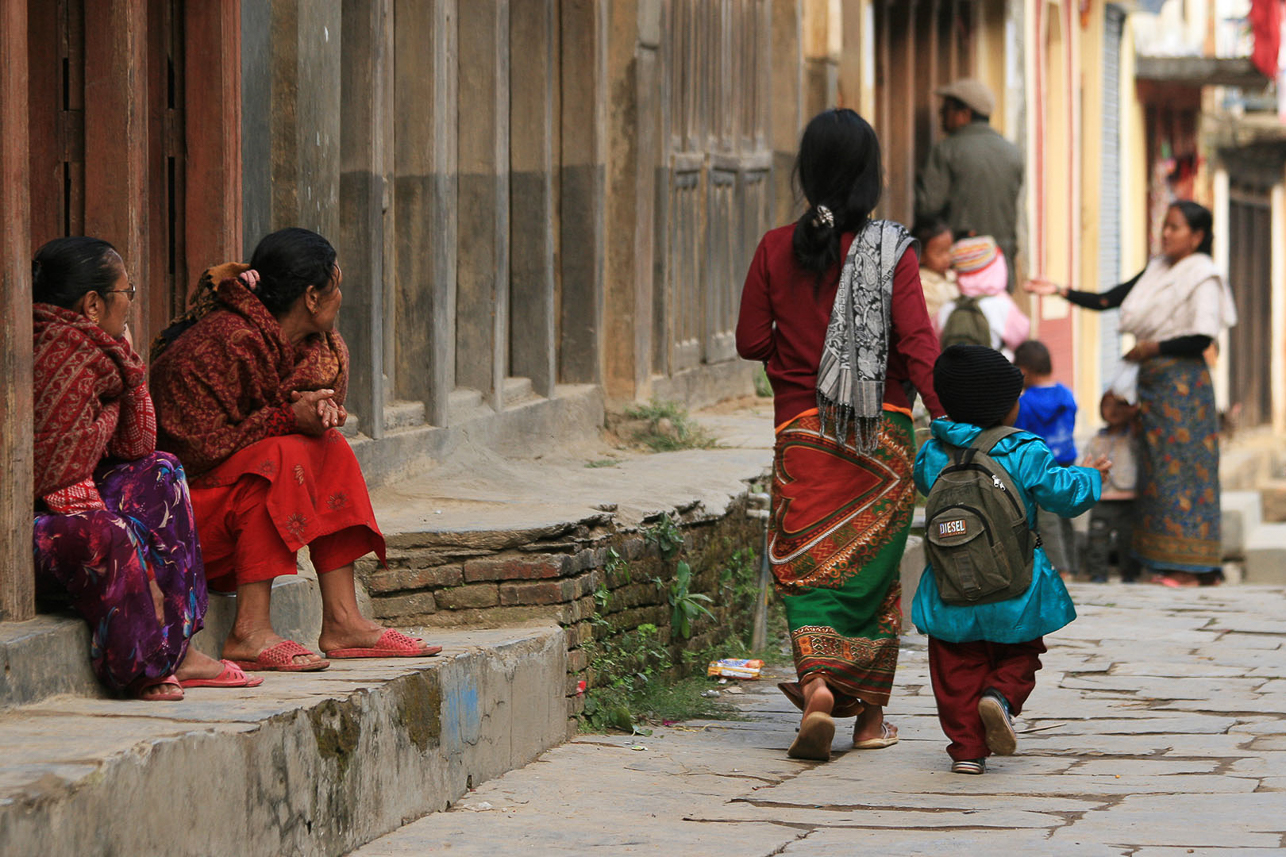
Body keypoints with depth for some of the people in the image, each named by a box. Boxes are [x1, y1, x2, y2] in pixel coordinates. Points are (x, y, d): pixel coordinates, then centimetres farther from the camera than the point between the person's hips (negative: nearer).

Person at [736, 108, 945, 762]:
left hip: (803, 431, 1)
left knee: (808, 565, 4)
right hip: (882, 434, -1)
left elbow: (751, 341, 3)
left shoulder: (776, 250, -1)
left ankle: (817, 683, -21)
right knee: (873, 567, 11)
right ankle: (870, 714, 16)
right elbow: (918, 342, -14)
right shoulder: (892, 251, -7)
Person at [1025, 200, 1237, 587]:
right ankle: (1169, 566, 7)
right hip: (1152, 381, 8)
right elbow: (1106, 301, 13)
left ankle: (1190, 567, -6)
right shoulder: (1157, 271, 16)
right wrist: (1062, 291, 3)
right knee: (1158, 467, 5)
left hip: (1183, 381, -8)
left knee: (1180, 466, -8)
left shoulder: (1203, 278, -7)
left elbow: (1202, 338, -14)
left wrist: (1153, 348, -11)